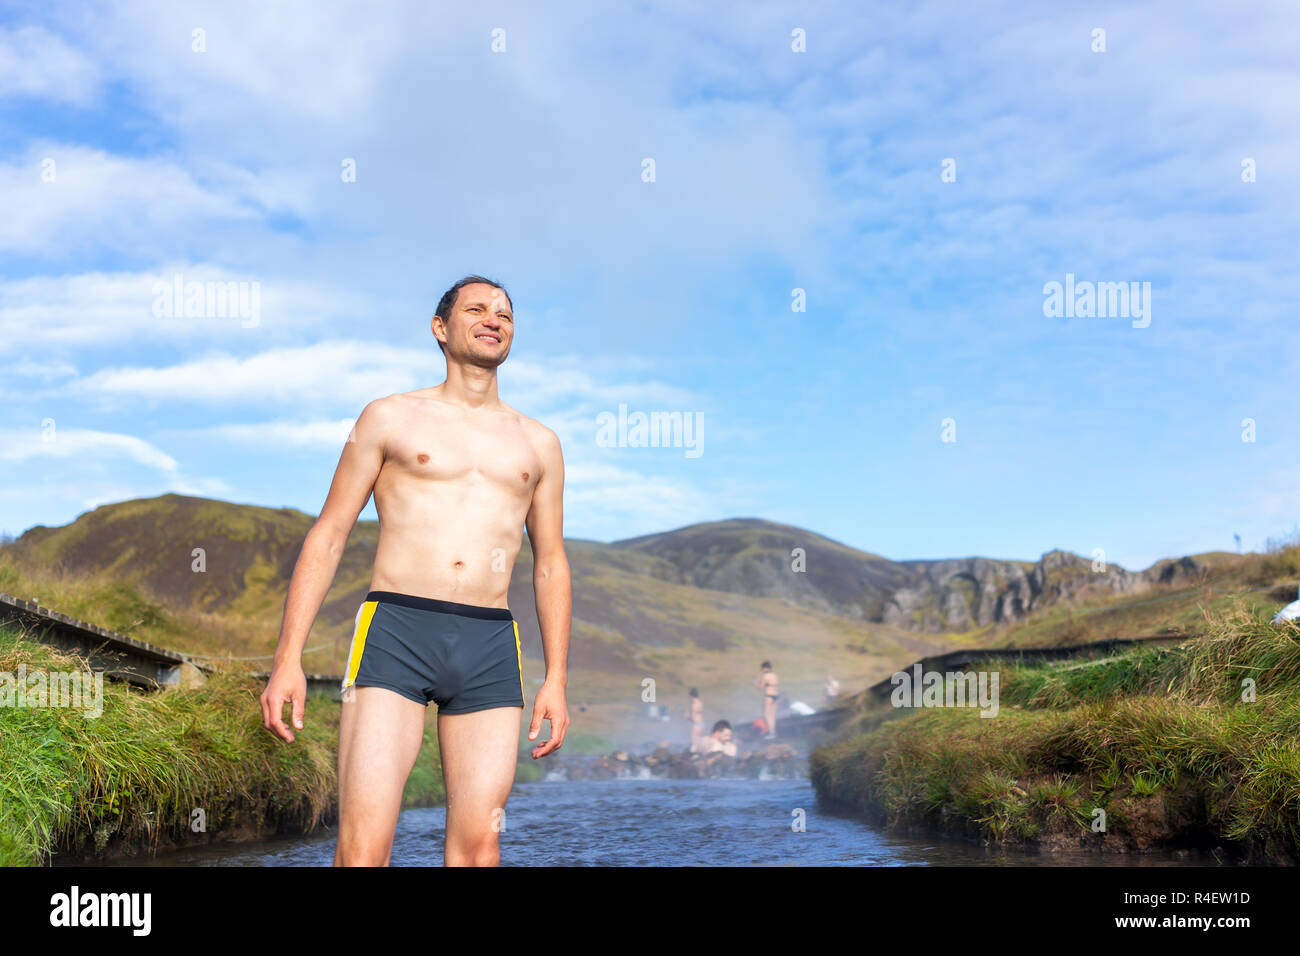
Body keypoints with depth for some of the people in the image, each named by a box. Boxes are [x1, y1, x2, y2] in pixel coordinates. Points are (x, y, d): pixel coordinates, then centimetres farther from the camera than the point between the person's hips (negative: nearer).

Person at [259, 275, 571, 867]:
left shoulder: (538, 444, 19)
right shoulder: (390, 418, 12)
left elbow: (551, 565, 20)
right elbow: (327, 537, 8)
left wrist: (556, 680, 11)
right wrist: (287, 659, -1)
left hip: (491, 647, 3)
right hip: (395, 630, -2)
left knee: (477, 846, -2)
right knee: (363, 847, -12)